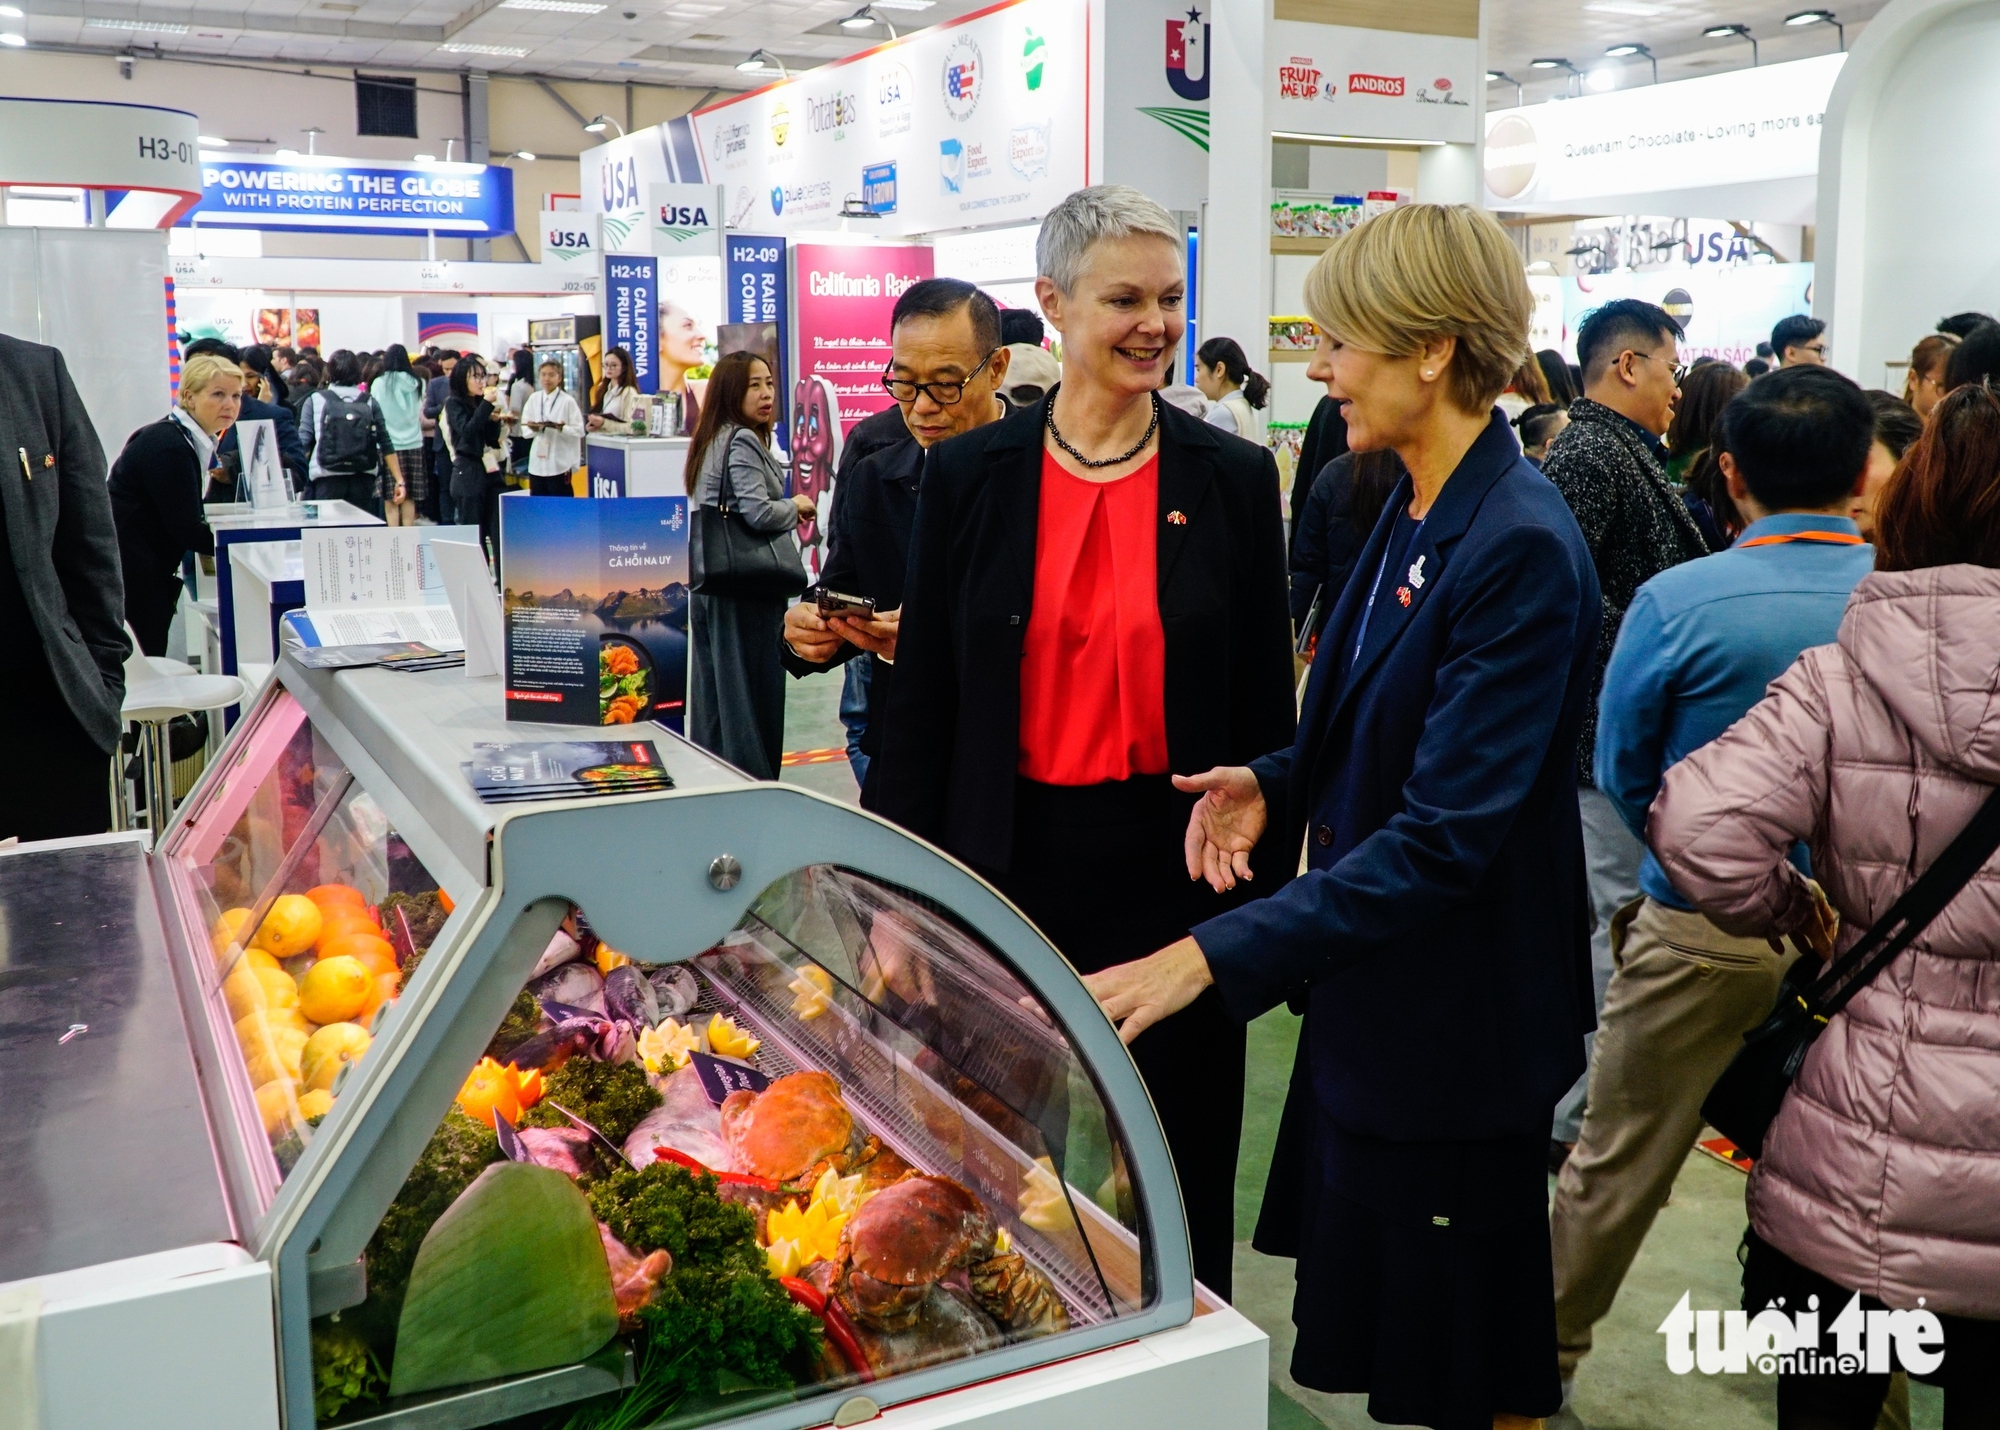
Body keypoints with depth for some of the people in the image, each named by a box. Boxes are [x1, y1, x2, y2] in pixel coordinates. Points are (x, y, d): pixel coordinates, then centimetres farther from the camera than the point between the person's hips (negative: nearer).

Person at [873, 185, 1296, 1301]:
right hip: (1014, 860, 1)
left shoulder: (1234, 478, 0)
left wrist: (1265, 889, 3)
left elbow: (1264, 704, 4)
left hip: (1177, 862, 0)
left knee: (1176, 1163, 12)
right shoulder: (970, 474, 0)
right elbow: (926, 703, 2)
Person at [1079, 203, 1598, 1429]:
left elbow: (1446, 834, -27)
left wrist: (1218, 956, -29)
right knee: (1379, 1329, 23)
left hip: (1454, 1021, -9)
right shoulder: (1416, 512, 6)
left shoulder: (1520, 548, -23)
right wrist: (1276, 783, -3)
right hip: (1375, 987, 9)